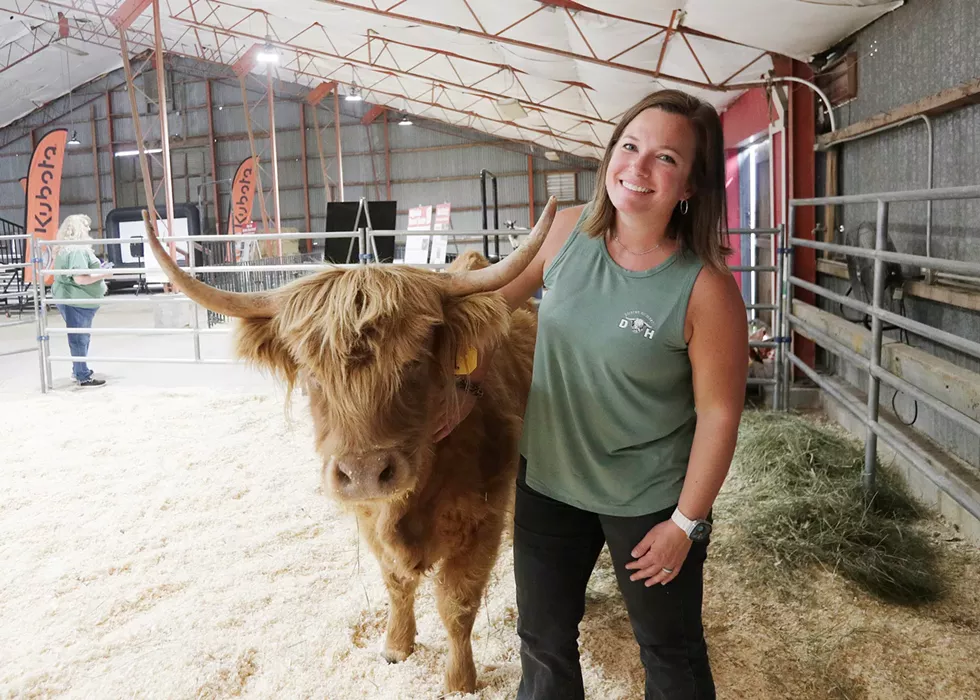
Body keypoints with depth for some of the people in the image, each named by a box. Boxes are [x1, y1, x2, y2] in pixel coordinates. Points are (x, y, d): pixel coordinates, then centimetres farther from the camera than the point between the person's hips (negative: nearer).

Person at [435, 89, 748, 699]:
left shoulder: (706, 289, -24)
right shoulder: (569, 230, -11)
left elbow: (719, 414, -17)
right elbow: (503, 294, 6)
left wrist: (686, 522, -11)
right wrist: (471, 383, 3)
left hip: (649, 499, -4)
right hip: (548, 478, 4)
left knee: (671, 650, 21)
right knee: (543, 640, 23)